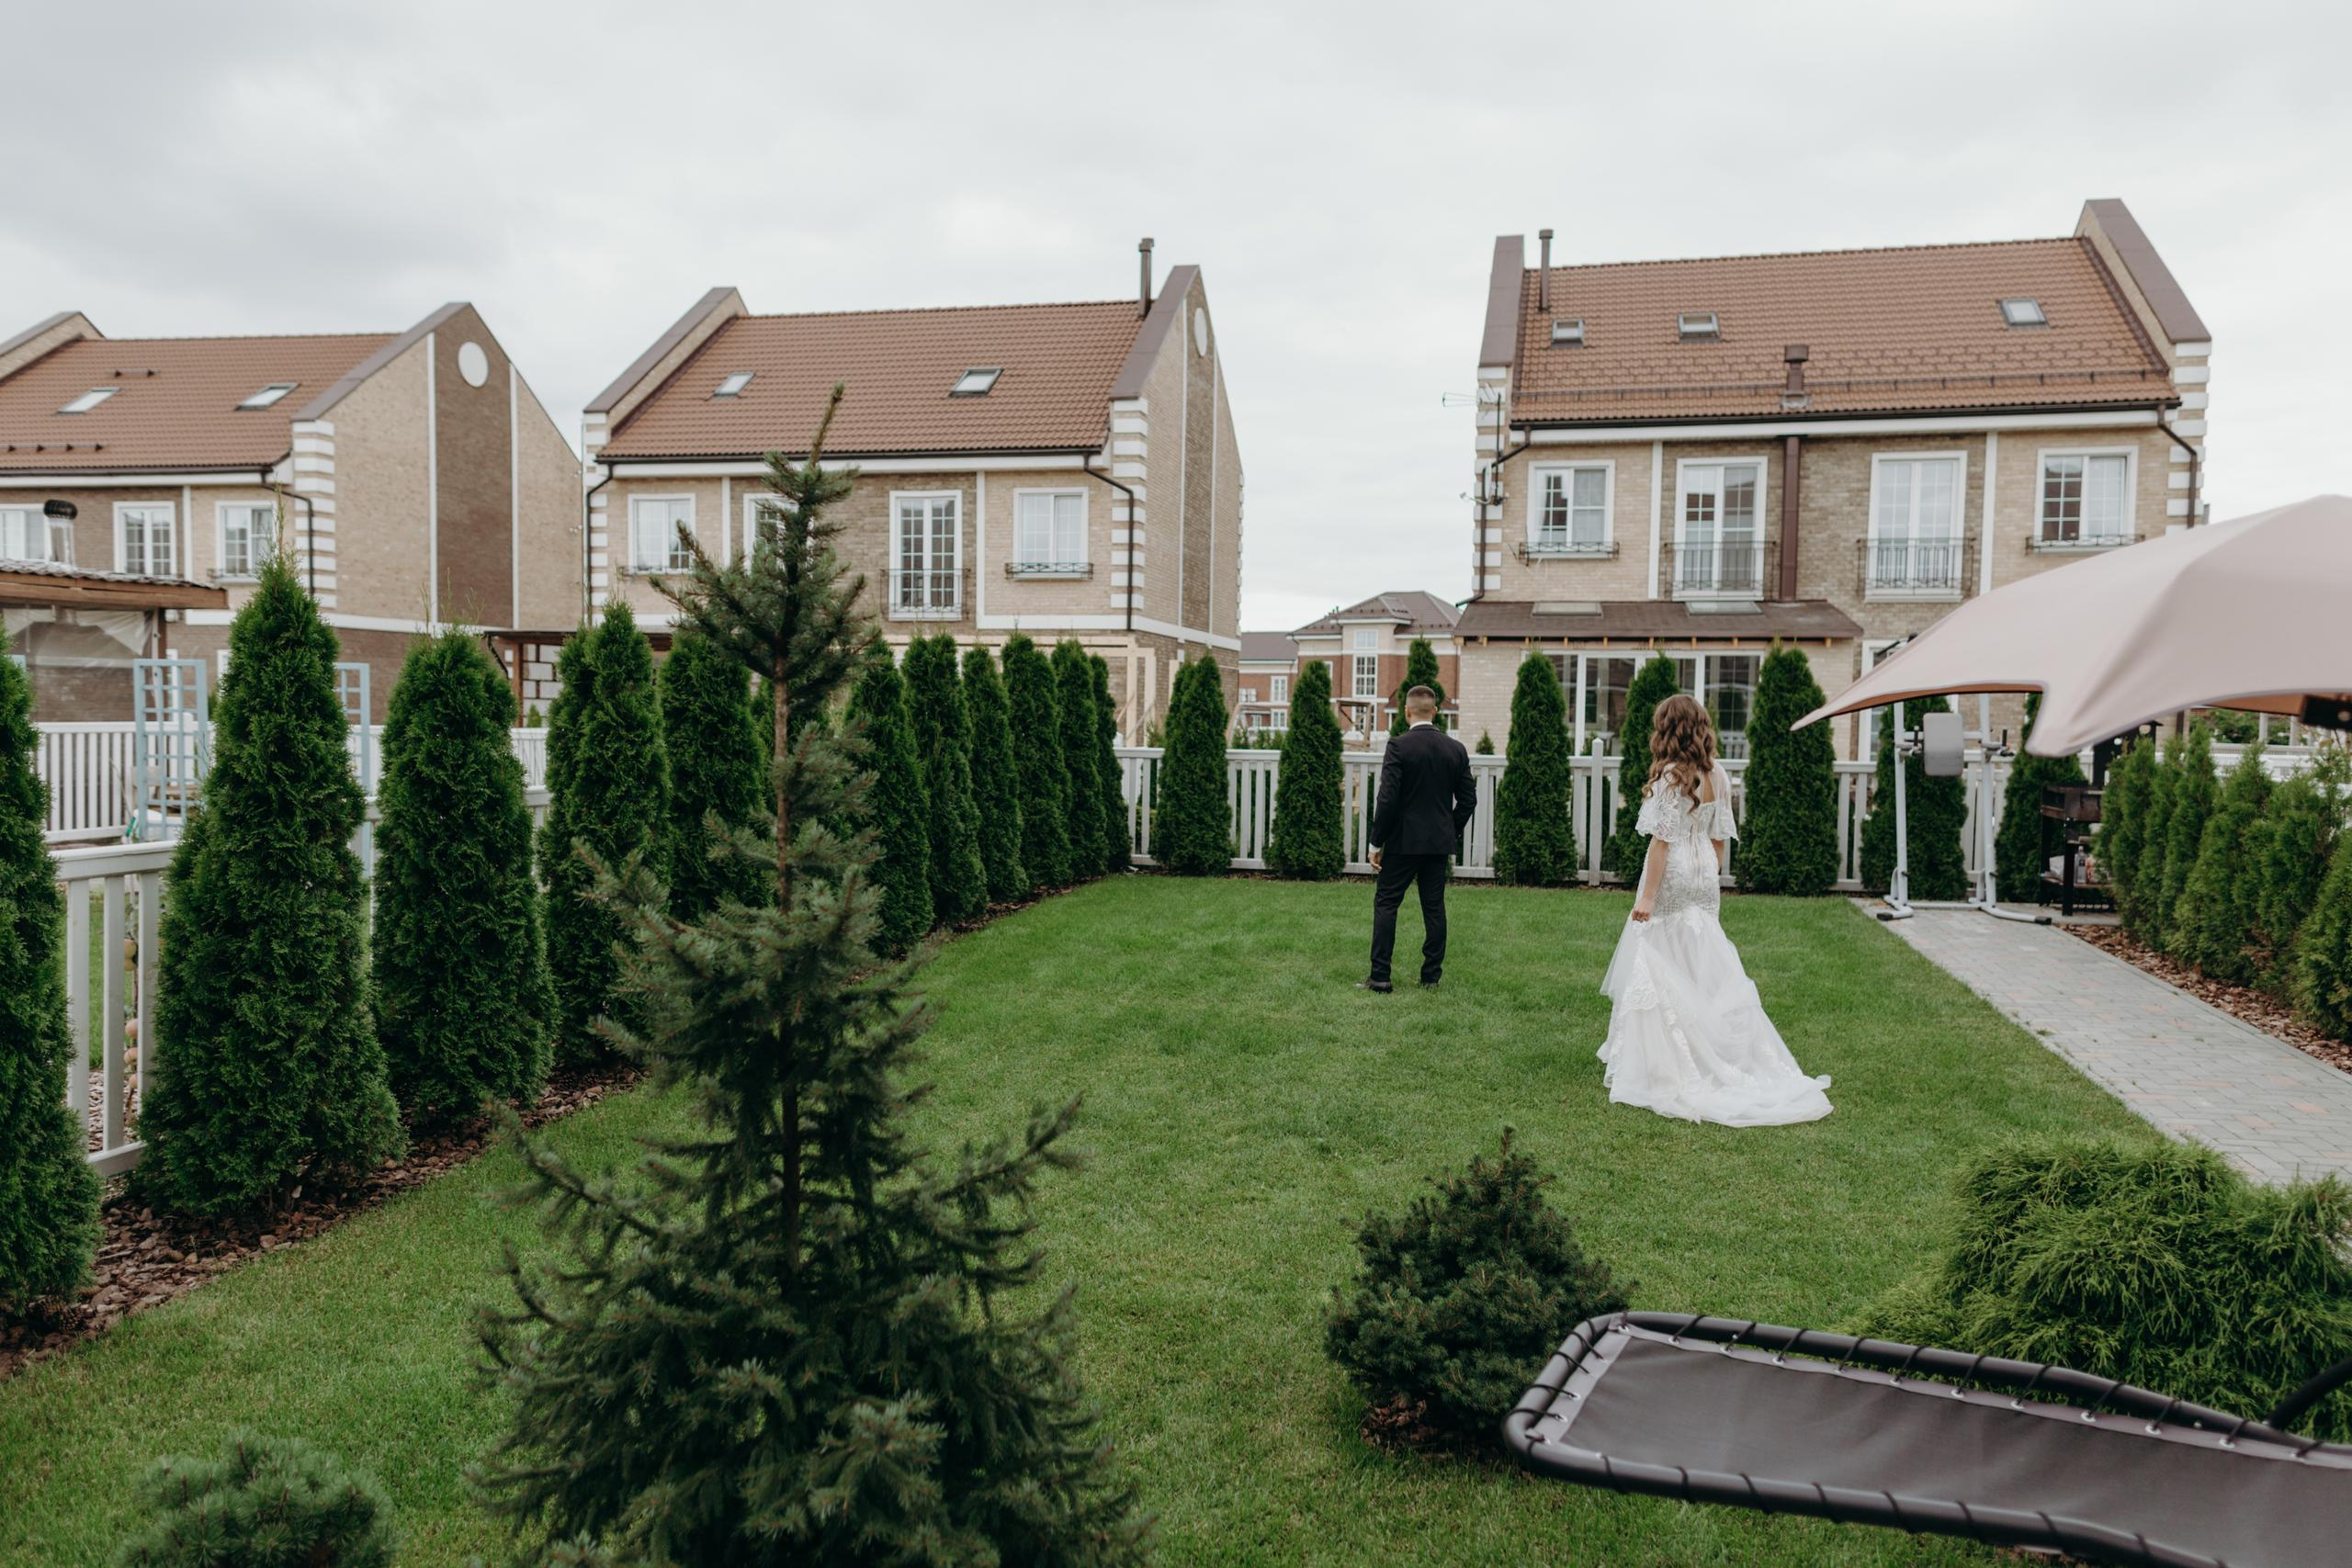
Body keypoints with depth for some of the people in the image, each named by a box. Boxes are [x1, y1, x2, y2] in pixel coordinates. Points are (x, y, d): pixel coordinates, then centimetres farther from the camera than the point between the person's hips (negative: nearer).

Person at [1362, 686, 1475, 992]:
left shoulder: (1398, 746, -11)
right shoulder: (1456, 749, 4)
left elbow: (1388, 798, -15)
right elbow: (1468, 800, 6)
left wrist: (1376, 843, -8)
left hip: (1403, 841, -4)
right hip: (1440, 842, 4)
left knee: (1386, 903, 2)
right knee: (1434, 907, 11)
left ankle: (1380, 976, -2)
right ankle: (1431, 975, 15)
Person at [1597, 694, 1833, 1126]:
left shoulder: (1670, 775, -15)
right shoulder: (1717, 775, 6)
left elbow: (1663, 840, -17)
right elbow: (1720, 837, 10)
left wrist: (1646, 896, -14)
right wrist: (1711, 879, 20)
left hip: (1672, 880, -7)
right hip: (1705, 881, 7)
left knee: (1660, 970, 1)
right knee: (1705, 968, 14)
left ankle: (1665, 1069, 5)